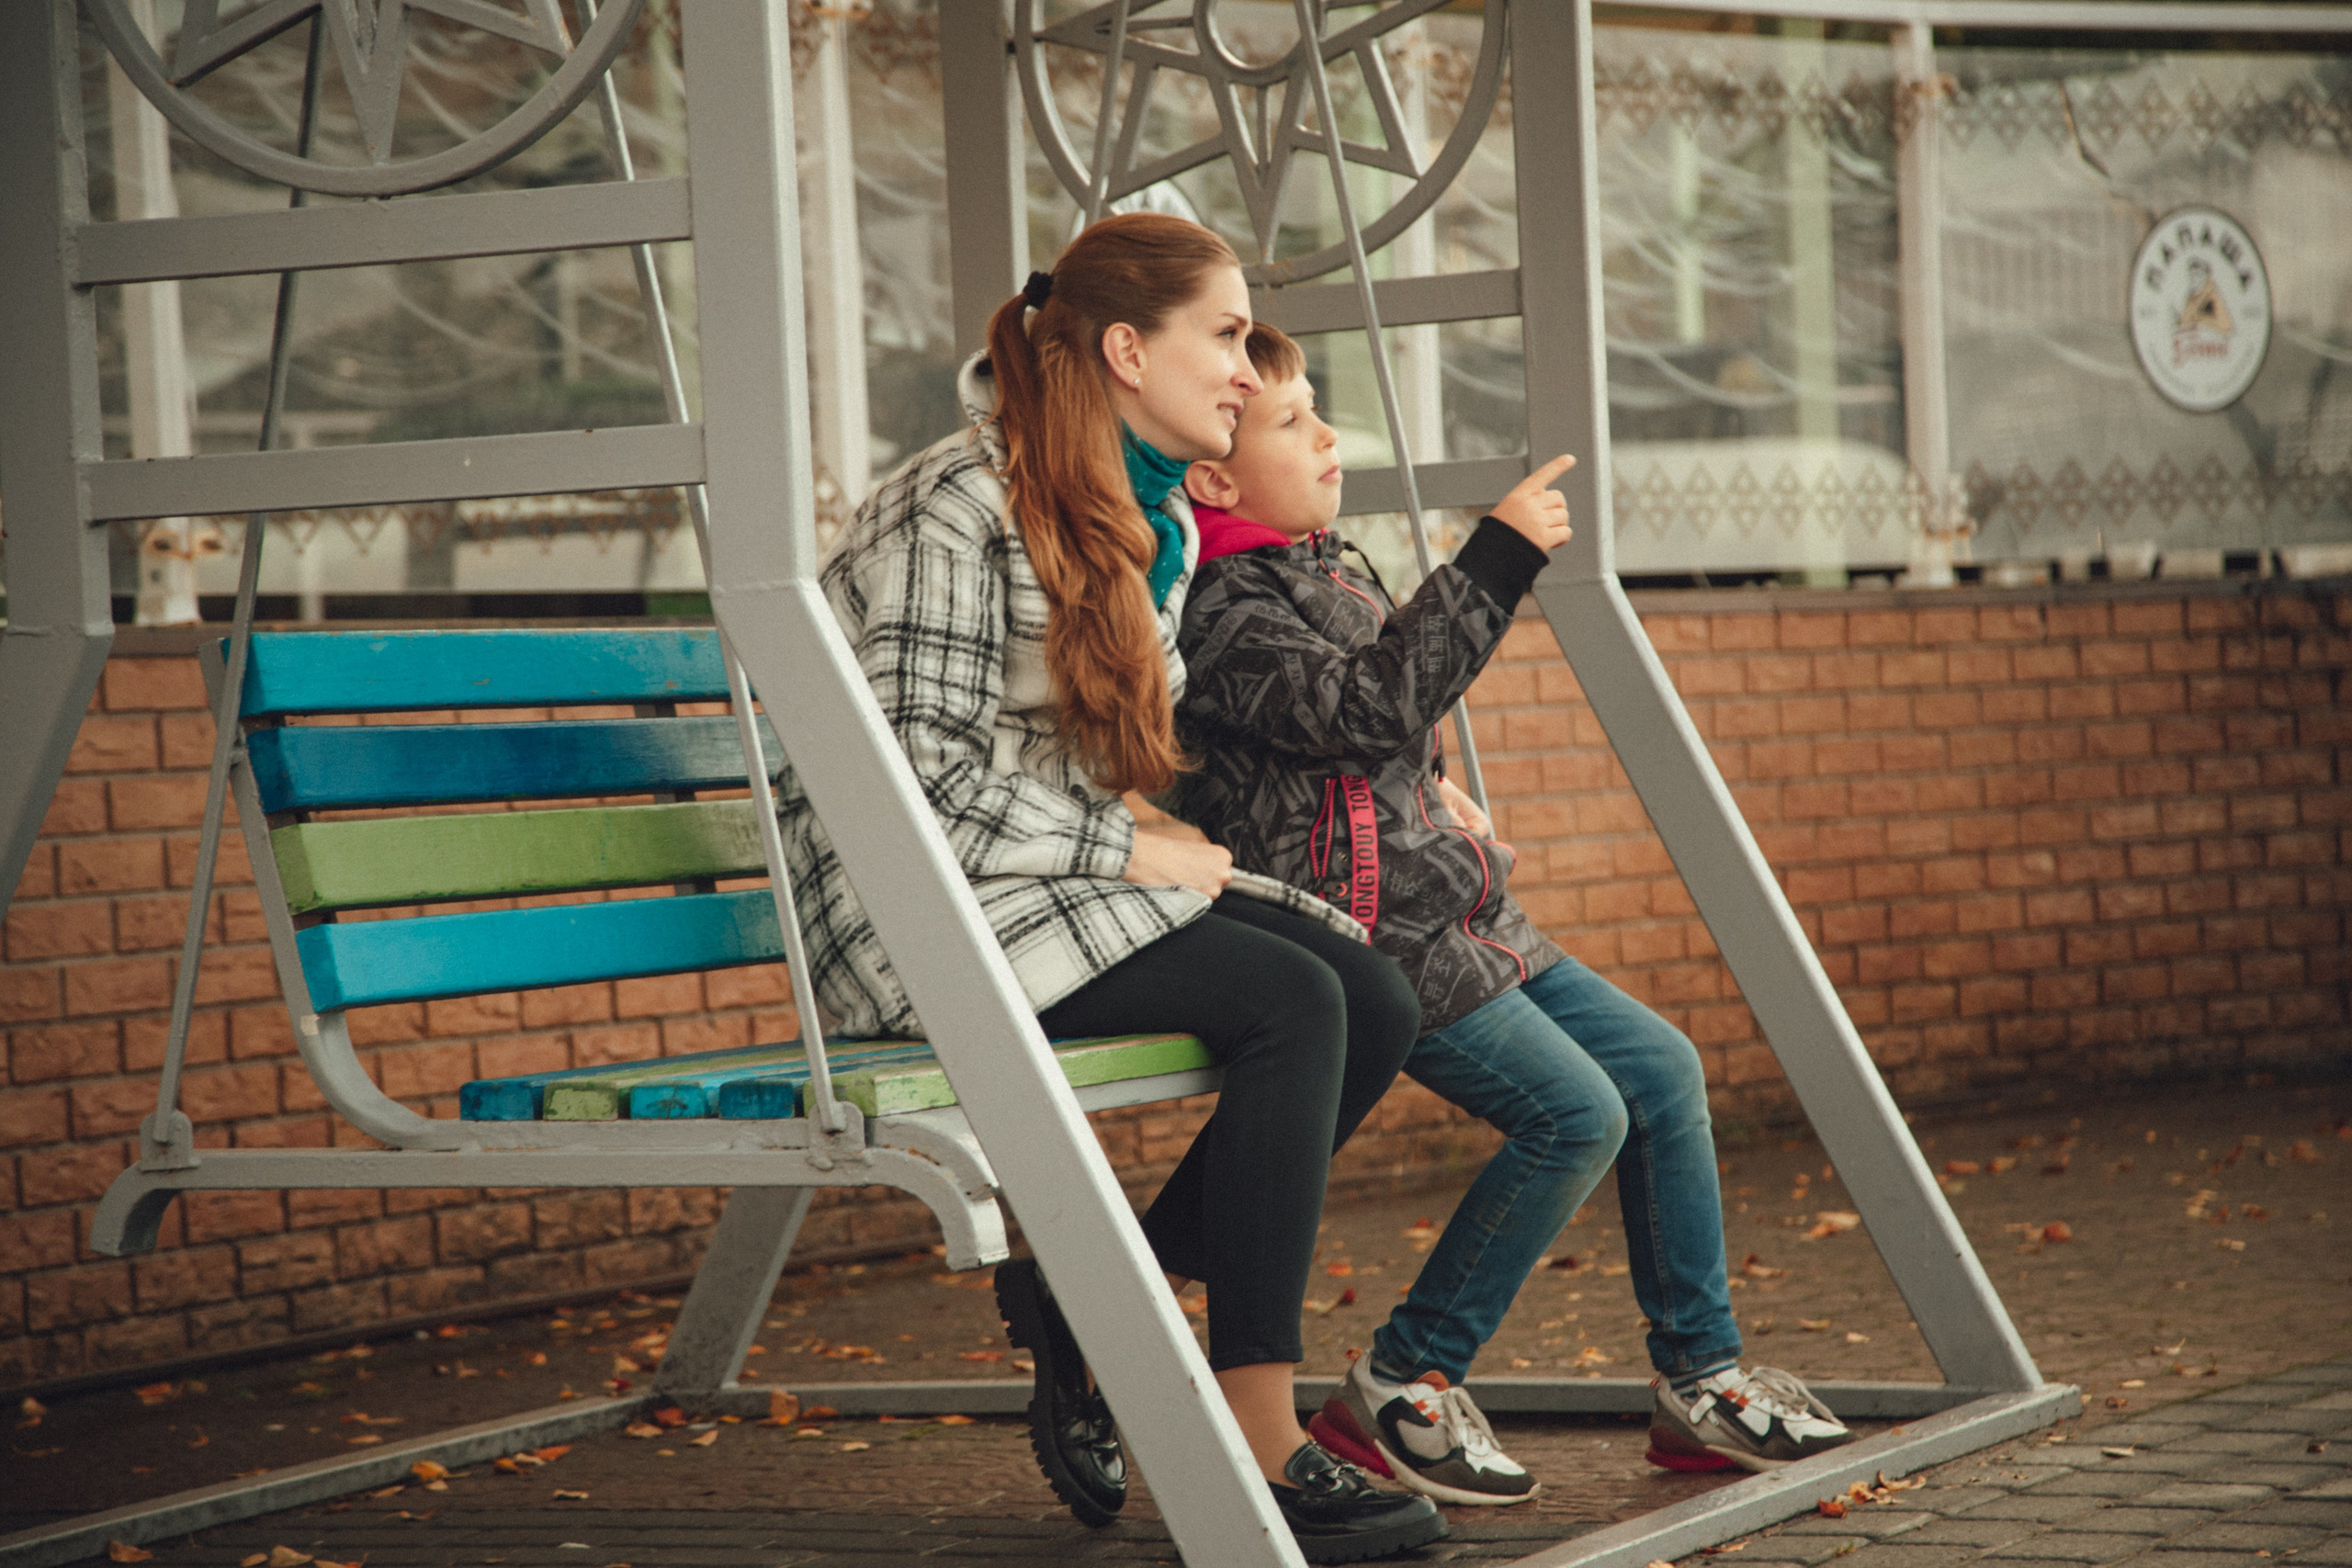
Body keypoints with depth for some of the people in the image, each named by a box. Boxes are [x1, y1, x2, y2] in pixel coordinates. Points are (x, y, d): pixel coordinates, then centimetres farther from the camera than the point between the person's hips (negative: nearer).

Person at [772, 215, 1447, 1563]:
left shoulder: (1161, 524, 13)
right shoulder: (960, 506, -15)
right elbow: (915, 771, -20)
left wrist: (1154, 825, 4)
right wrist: (1125, 845, -16)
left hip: (1072, 883, 9)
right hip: (932, 910, -9)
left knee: (1377, 1003, -11)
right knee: (1291, 1005, -25)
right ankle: (1261, 1458, -22)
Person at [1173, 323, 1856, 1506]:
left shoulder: (1319, 569, 18)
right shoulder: (1215, 610, -15)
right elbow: (1366, 706, -27)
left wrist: (1433, 788, 12)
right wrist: (1497, 558, -25)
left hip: (1447, 908, 10)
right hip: (1361, 924, -10)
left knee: (1660, 1069, 6)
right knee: (1575, 1111, -18)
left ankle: (1700, 1380, 13)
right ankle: (1397, 1391, -8)